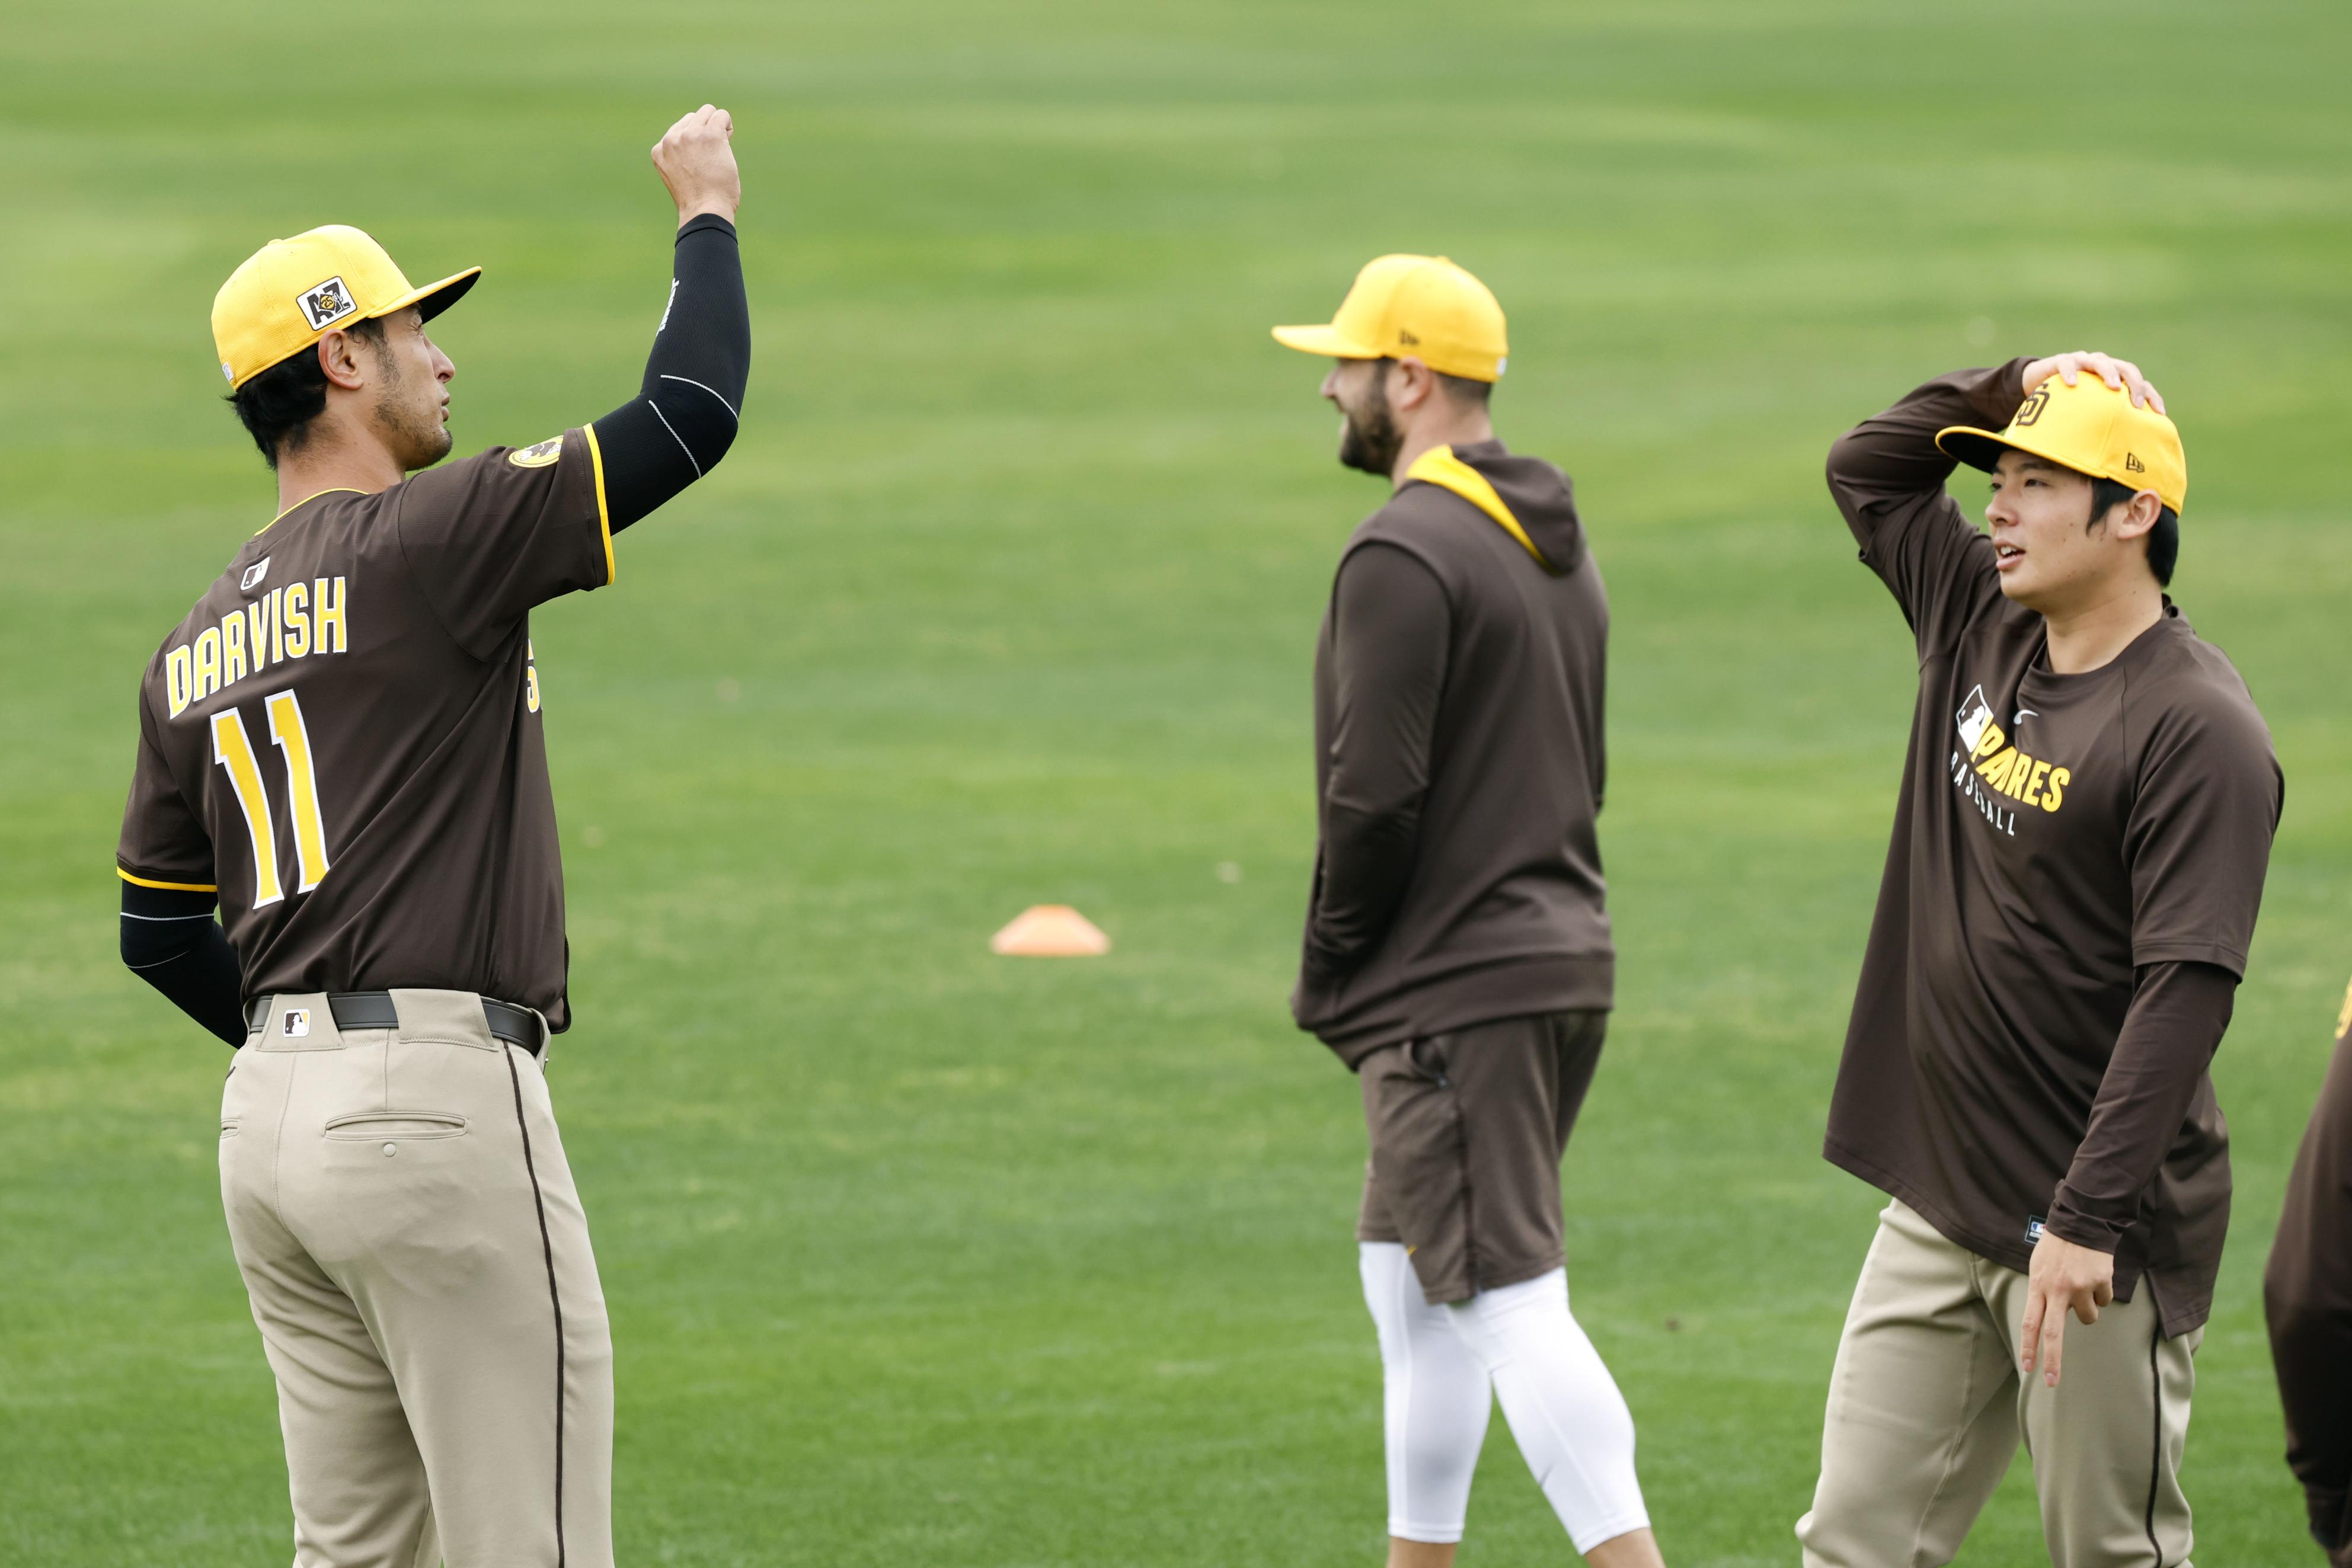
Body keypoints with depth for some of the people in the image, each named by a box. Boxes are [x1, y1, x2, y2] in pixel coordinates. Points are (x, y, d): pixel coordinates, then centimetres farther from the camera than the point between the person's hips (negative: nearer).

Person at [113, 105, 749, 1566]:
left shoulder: (195, 648, 15)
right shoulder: (426, 539, -8)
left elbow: (161, 933, 19)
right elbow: (690, 416, -9)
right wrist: (708, 211, 6)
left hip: (272, 1116, 8)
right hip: (441, 1107, -8)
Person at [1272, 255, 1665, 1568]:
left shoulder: (1405, 557, -15)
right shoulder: (1559, 544, 16)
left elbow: (1375, 796, -20)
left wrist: (1329, 973, -6)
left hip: (1459, 990, -10)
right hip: (1563, 954, 10)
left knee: (1511, 1302, -12)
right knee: (1410, 1277, 19)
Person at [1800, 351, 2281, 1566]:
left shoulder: (2196, 727, -16)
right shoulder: (1979, 627, 9)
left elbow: (2186, 990, -23)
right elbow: (1866, 467, 25)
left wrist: (2088, 1217, -28)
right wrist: (2008, 392, 8)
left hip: (2102, 1238, -8)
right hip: (1937, 1212, 8)